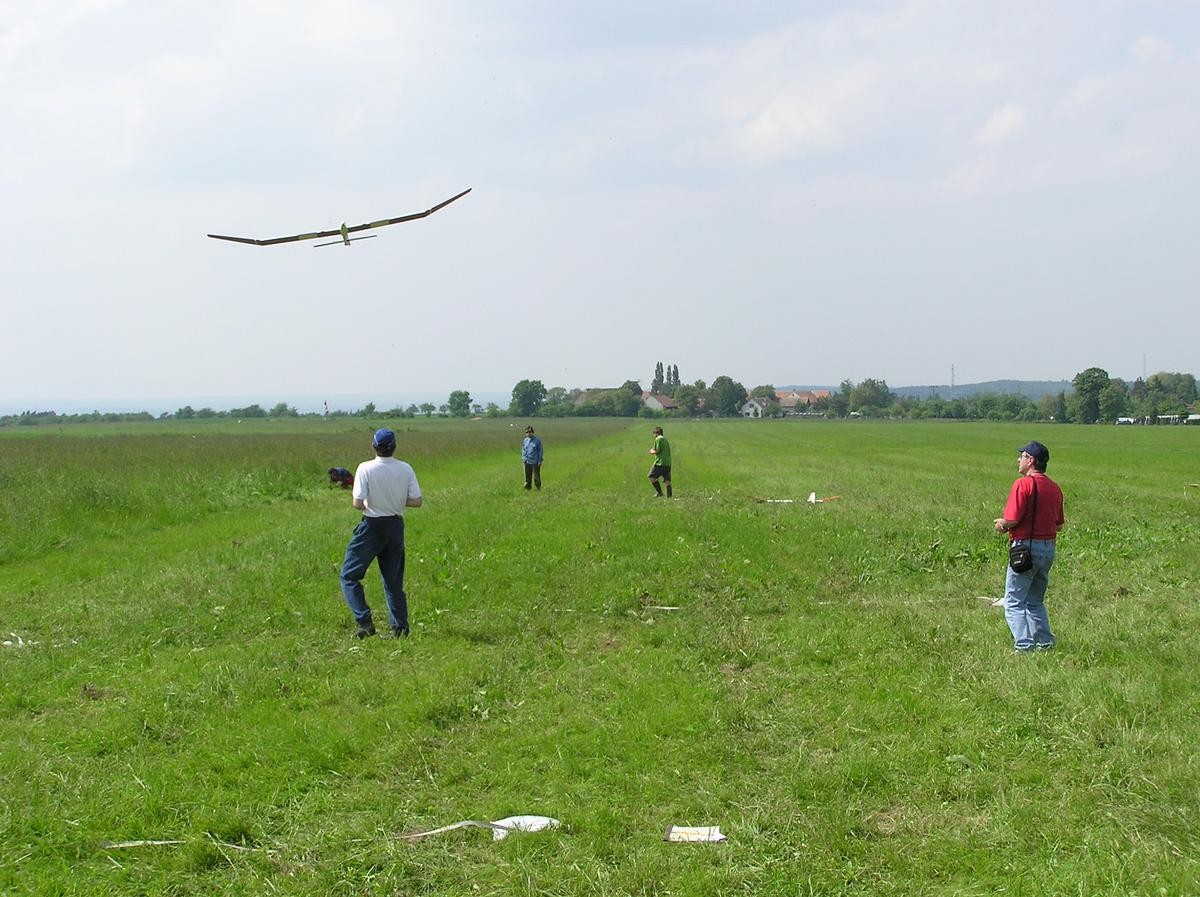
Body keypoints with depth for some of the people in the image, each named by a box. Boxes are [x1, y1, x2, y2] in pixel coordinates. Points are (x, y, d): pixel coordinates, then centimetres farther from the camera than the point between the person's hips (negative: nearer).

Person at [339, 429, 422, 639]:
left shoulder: (366, 468, -14)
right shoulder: (405, 469, -3)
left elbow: (357, 503, -18)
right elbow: (416, 501, -3)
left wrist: (367, 504, 4)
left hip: (372, 526, -4)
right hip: (396, 525, 4)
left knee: (349, 575, 6)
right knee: (394, 580, 15)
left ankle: (365, 621, -7)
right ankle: (400, 628, 14)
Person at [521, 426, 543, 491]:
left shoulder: (537, 440, -5)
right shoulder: (525, 441, 8)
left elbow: (540, 451, -3)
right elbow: (523, 450, 17)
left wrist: (540, 461, -8)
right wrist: (523, 458, 7)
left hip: (535, 463, -4)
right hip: (527, 462, 4)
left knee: (536, 477, 1)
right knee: (528, 477, 9)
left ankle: (539, 489, 11)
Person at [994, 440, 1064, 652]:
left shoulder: (1024, 484, -14)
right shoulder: (1054, 487, 11)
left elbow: (1012, 519, -18)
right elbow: (1059, 525, 15)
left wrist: (1002, 525, 2)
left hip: (1026, 546, -8)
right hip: (1049, 547, 8)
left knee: (1014, 603, -3)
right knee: (1036, 602, 20)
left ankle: (1024, 646, -11)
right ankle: (1045, 642, 16)